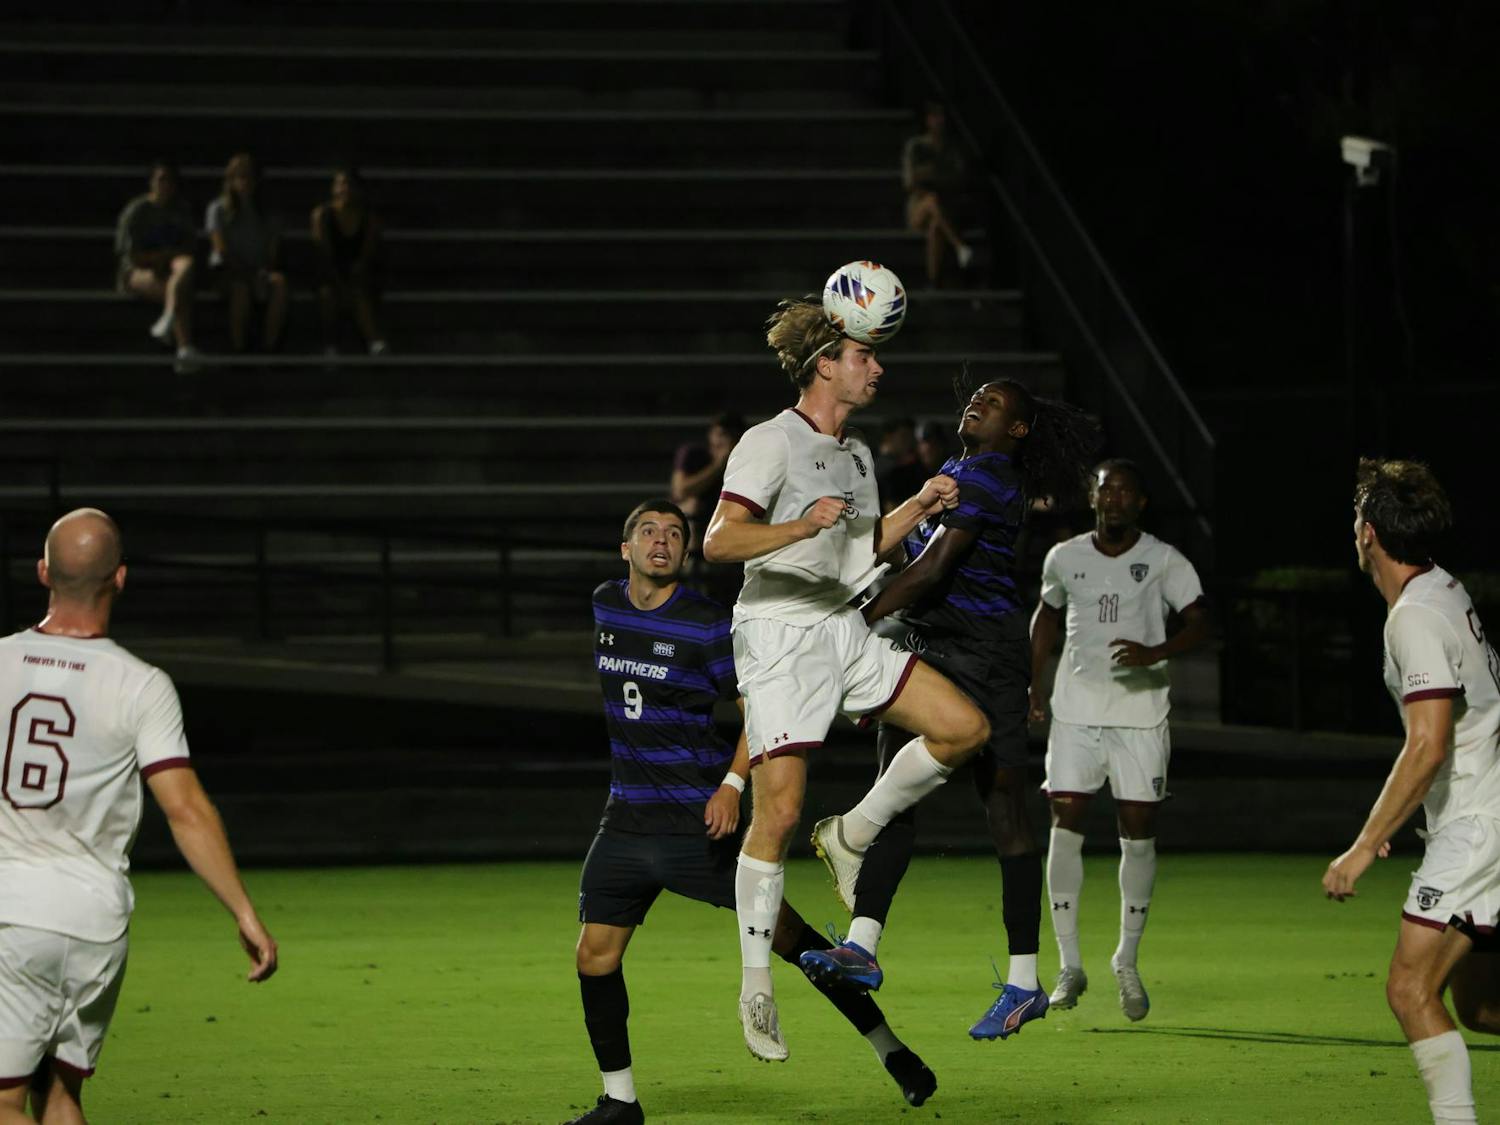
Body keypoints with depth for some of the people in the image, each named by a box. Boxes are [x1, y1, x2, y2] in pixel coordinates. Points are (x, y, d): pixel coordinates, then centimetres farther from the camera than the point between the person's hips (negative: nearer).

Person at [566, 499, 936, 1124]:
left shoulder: (706, 623, -10)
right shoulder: (606, 605, 7)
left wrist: (732, 785, -20)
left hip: (701, 818, -5)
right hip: (627, 818, 5)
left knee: (784, 932, -6)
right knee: (595, 956, -3)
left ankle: (888, 1048, 7)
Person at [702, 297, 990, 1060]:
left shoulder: (856, 454, 15)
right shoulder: (771, 443, -11)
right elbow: (717, 542, -19)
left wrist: (919, 507, 13)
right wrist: (803, 525, -32)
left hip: (845, 629, 8)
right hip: (779, 632, -8)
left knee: (965, 727, -3)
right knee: (779, 811, -12)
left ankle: (853, 833, 13)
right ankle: (755, 985, -3)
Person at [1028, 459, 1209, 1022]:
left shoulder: (1164, 560, -2)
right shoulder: (1064, 558, 7)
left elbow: (1199, 621, -11)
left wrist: (1155, 653, -28)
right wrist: (1033, 684, 18)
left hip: (1141, 715, -2)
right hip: (1075, 711, 2)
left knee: (1139, 835, -2)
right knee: (1065, 829, -6)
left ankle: (1127, 961, 16)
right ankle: (1069, 965, 2)